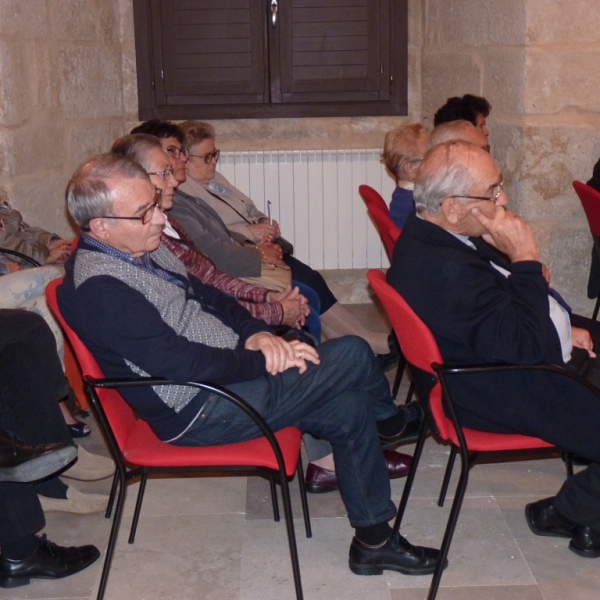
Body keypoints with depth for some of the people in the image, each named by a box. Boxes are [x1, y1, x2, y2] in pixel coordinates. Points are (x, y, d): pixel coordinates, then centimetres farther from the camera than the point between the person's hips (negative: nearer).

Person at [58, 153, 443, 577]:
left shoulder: (140, 249, 6)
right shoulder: (98, 288, -24)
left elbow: (205, 295, 13)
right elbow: (181, 363, -26)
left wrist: (256, 333, -5)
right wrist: (264, 361, -17)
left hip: (230, 372, 10)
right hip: (198, 413, -9)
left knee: (349, 408, 2)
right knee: (352, 356, -11)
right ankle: (390, 422, 17)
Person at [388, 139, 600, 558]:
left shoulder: (436, 237, 1)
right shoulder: (445, 270, -34)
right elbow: (524, 344, -31)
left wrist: (563, 328, 6)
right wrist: (526, 258, -27)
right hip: (513, 396, -11)